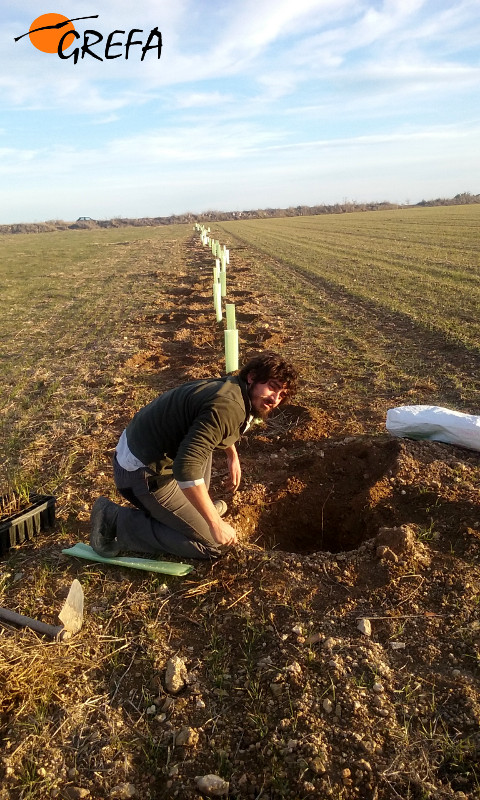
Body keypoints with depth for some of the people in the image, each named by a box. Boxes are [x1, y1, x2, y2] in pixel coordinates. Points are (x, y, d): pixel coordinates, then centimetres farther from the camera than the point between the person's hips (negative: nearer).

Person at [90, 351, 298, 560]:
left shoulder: (232, 386, 6)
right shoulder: (228, 407, -25)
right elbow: (186, 468, -34)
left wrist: (232, 455, 26)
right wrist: (215, 523, -26)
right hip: (144, 472, -10)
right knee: (213, 545, 1)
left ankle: (198, 507, 27)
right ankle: (118, 523, 1)